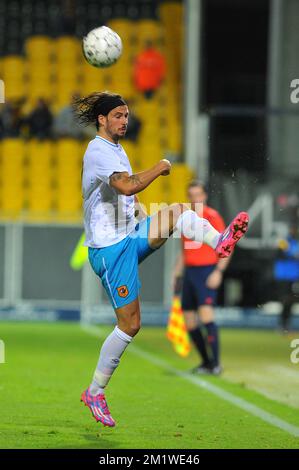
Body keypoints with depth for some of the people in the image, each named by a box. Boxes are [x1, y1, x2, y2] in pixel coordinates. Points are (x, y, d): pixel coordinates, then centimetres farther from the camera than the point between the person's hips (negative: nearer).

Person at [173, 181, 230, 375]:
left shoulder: (212, 216, -4)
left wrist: (218, 271, -16)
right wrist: (177, 274, 19)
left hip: (206, 271, -7)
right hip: (189, 272, 7)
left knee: (206, 315, -20)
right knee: (190, 322, 4)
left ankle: (215, 364, -19)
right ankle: (206, 362, 15)